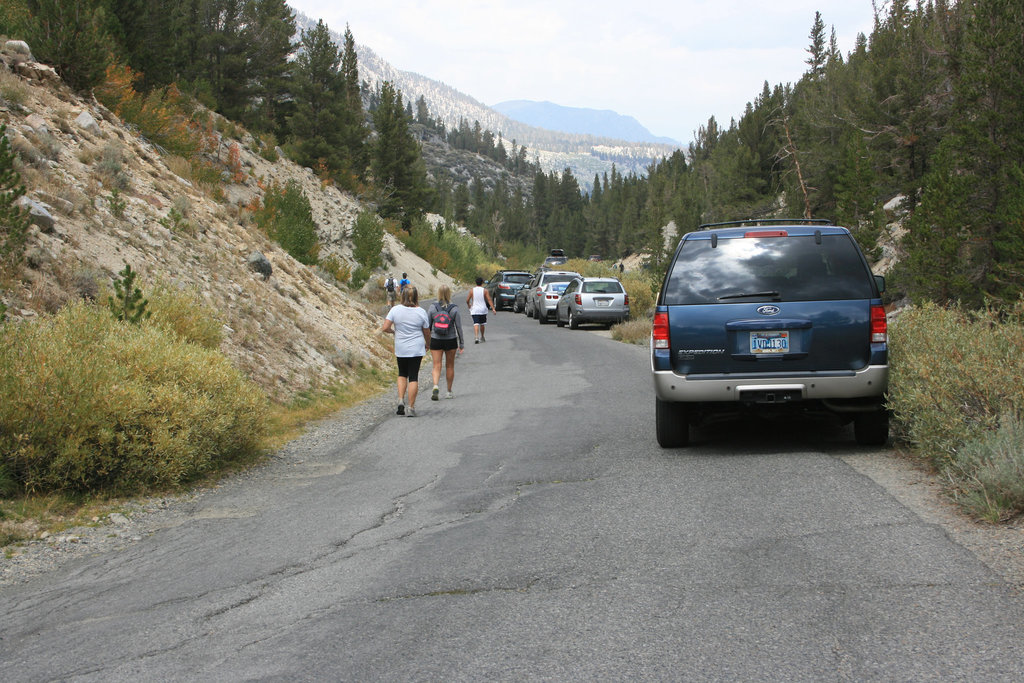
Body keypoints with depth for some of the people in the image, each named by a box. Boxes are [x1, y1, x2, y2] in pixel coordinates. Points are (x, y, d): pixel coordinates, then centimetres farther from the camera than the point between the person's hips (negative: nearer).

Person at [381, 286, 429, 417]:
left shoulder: (395, 310, -6)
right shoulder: (421, 312, -6)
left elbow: (384, 328, -9)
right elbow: (427, 333, 2)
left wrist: (393, 331, 12)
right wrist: (427, 344, 21)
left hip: (401, 349, 1)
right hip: (417, 349, -1)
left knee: (402, 374, 20)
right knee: (413, 376, 1)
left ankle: (401, 401, 5)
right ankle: (411, 408, 1)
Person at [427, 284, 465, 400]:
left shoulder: (433, 308, -7)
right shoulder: (454, 309, -8)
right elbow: (459, 327, -4)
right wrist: (461, 344, 4)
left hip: (435, 341, 0)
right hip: (451, 341, 0)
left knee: (437, 366, 2)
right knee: (450, 366, 14)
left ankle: (435, 386, -22)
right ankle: (449, 392, 21)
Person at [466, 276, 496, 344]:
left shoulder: (472, 290, -1)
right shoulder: (485, 291, -3)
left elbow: (467, 300, 2)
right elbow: (489, 300, -9)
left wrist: (469, 306, 22)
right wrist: (493, 309, -9)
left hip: (474, 310, -1)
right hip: (483, 310, 1)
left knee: (476, 324, -8)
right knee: (482, 324, 17)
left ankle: (476, 337, -27)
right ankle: (482, 337, 31)